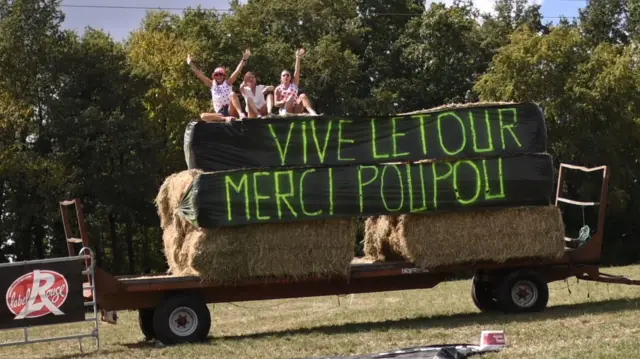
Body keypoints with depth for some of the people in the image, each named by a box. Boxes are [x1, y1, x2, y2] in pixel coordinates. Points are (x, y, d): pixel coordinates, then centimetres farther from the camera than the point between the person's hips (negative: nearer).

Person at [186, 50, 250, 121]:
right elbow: (199, 74, 16)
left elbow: (237, 71, 0)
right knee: (203, 116, -23)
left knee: (232, 94, -29)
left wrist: (244, 59, -9)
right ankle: (225, 118, -39)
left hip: (231, 111, -3)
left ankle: (241, 114, -47)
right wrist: (191, 64, 13)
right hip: (220, 113, 3)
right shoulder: (212, 84, 16)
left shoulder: (227, 83, 9)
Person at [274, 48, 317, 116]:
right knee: (291, 97, -29)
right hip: (284, 110, -2)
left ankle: (312, 113, -45)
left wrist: (298, 58, -19)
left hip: (295, 110, 2)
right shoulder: (278, 89, 6)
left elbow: (297, 71, -5)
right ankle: (284, 114, -46)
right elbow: (276, 103, 2)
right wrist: (284, 102, -21)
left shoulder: (294, 84, 10)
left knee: (303, 96, -26)